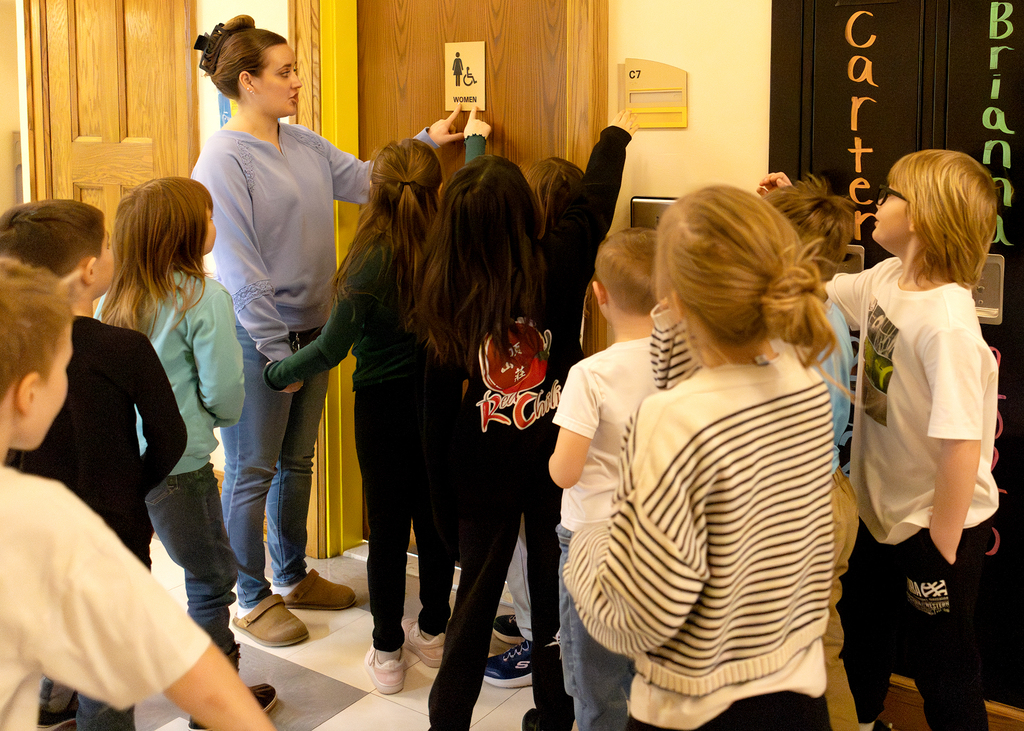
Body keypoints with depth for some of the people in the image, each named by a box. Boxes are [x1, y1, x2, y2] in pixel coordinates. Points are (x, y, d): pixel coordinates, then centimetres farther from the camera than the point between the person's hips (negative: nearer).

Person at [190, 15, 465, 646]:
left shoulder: (306, 145, 8)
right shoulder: (225, 160, -16)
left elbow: (366, 180, 17)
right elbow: (237, 266, -19)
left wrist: (427, 140, 6)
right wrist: (275, 349, -19)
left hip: (311, 330, 8)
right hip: (258, 339, -8)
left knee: (296, 463, 19)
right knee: (252, 472, 5)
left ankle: (294, 577, 35)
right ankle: (253, 600, 18)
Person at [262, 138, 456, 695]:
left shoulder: (370, 262, -21)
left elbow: (331, 348, -18)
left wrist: (276, 374, -2)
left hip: (383, 404, -4)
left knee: (387, 525, 6)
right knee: (435, 514, 16)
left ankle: (386, 653, 17)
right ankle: (432, 632, 32)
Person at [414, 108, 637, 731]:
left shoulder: (447, 291, -13)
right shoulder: (556, 269, -15)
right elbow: (595, 206, 3)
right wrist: (616, 136, 20)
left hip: (485, 468, 1)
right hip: (558, 459, -1)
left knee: (477, 594, 13)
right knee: (555, 587, 15)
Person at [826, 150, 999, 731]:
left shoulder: (947, 324, -31)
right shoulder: (885, 280, -5)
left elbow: (962, 446, -31)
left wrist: (940, 556, -24)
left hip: (939, 524, -8)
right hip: (881, 509, 8)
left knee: (943, 669, 11)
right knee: (863, 628, 27)